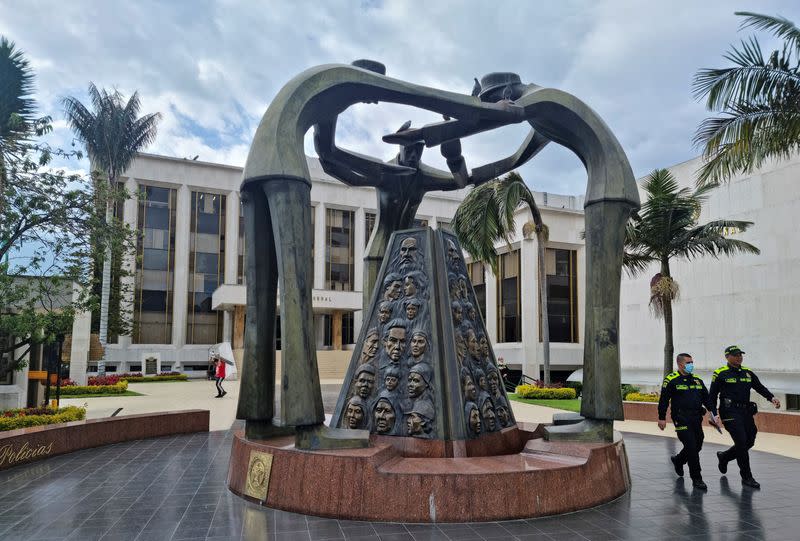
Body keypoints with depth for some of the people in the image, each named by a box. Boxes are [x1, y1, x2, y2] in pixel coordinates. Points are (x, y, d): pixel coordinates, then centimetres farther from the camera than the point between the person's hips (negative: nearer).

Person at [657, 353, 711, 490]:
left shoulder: (697, 380, 13)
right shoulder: (671, 380, -6)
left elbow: (707, 398, 18)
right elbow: (663, 400, -6)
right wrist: (662, 418, -7)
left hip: (696, 419, 7)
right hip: (681, 419, -7)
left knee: (697, 446, 13)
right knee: (691, 447, -9)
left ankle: (678, 460, 41)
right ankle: (696, 479, 1)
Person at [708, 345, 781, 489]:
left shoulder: (748, 373, 13)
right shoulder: (720, 374, -4)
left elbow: (760, 387, 7)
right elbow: (712, 396, -3)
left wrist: (771, 397, -13)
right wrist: (714, 414, -12)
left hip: (746, 411, 6)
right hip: (730, 412, -6)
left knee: (749, 442, 9)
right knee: (742, 442, -10)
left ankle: (724, 457, 34)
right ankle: (747, 477, 2)